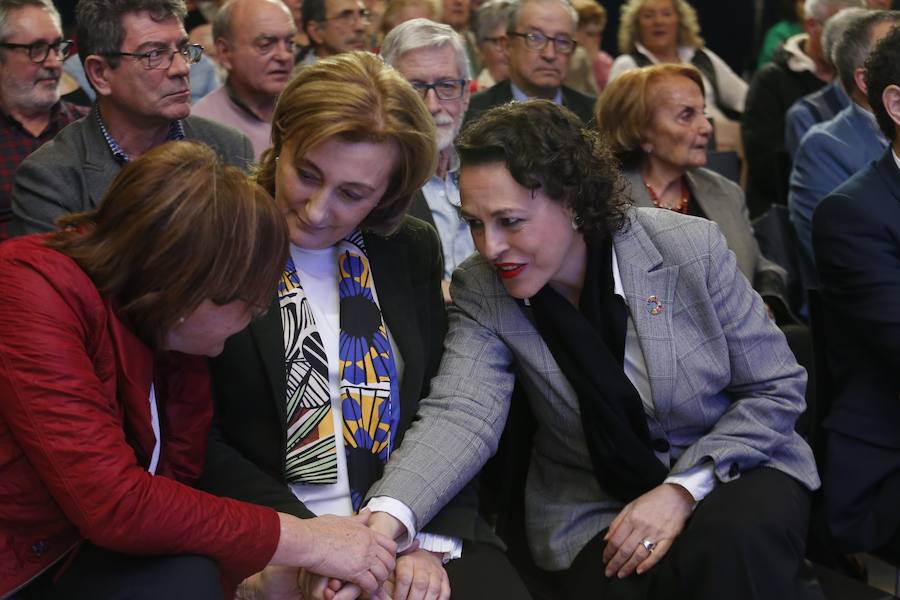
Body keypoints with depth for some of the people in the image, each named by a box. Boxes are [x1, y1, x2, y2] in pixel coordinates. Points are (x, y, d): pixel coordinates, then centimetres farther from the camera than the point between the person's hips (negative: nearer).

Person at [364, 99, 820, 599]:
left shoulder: (691, 249, -14)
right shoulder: (480, 292, -10)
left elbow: (777, 388, -7)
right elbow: (460, 414, -24)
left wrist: (684, 487, -19)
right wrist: (387, 518, -43)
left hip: (734, 471, -1)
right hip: (595, 514, 1)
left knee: (728, 545, -33)